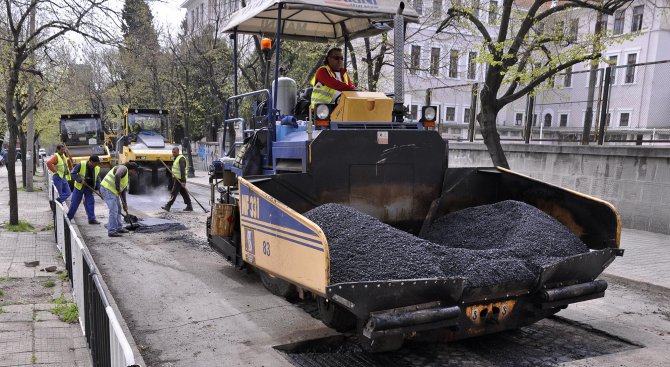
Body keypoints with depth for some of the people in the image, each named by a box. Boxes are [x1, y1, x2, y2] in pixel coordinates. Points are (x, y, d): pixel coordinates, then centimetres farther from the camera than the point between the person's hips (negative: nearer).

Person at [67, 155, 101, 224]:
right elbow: (72, 173, -13)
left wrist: (99, 189, -11)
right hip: (79, 187, -3)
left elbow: (98, 179, 0)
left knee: (90, 202, -1)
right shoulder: (81, 165, -18)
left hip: (89, 188, 3)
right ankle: (68, 217, 21)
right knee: (75, 202, 4)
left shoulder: (97, 168, -5)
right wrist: (80, 180, -22)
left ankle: (92, 219, 4)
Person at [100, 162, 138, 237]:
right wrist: (118, 189, -23)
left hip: (112, 191, 11)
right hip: (107, 189, -11)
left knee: (118, 208, 18)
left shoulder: (126, 176, 21)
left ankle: (119, 228, 27)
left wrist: (124, 204, 23)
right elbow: (117, 176, -33)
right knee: (113, 210, -11)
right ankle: (111, 231, -7)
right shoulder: (123, 168, -10)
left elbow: (123, 191, 23)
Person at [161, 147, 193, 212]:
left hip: (180, 179, -10)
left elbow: (183, 170, -23)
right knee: (184, 193, 11)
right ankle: (189, 207, 15)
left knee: (174, 193, -9)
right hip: (176, 178, 10)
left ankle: (168, 206, -8)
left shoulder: (181, 159, -16)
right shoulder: (176, 158, 16)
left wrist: (183, 181, -29)